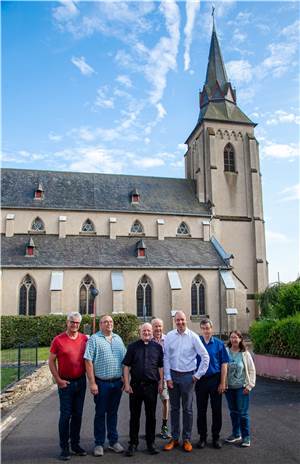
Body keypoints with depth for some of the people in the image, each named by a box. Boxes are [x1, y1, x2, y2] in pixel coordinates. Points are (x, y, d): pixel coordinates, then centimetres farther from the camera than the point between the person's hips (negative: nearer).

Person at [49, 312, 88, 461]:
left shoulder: (85, 339, 1)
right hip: (65, 383, -3)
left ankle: (75, 444, 26)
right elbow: (51, 361, -4)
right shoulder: (58, 340, -8)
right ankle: (64, 448, 15)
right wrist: (58, 380, -9)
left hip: (81, 381, 3)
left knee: (78, 415, 12)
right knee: (65, 415, 1)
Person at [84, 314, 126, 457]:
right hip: (101, 383, -4)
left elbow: (125, 360, 13)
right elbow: (88, 361, -11)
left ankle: (113, 441, 27)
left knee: (113, 413, 15)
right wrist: (92, 383, -14)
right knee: (100, 413, 7)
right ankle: (99, 443, 20)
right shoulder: (94, 339, -6)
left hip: (117, 382, 4)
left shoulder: (118, 339, 10)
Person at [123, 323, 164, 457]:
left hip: (151, 386, 1)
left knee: (151, 415, 10)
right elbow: (126, 366, 1)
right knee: (134, 416, 8)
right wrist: (126, 384, -5)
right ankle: (133, 443, 21)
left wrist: (161, 383, 2)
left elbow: (161, 367, 8)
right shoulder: (133, 347, 2)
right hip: (135, 385, 0)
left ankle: (150, 443, 23)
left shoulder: (157, 347, 5)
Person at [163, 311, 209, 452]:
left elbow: (205, 356, -4)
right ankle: (174, 438, 24)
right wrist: (168, 377, -2)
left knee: (187, 409, 8)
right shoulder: (169, 336, -3)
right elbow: (166, 358, 0)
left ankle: (187, 439, 21)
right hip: (173, 374, 2)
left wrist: (198, 375, -2)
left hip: (187, 376, -2)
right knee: (174, 408, 12)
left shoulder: (193, 336, -8)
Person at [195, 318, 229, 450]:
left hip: (215, 380, 0)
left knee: (217, 410, 8)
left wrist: (222, 383, -5)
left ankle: (216, 437, 23)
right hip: (200, 380, 0)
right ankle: (202, 437, 23)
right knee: (201, 410, 9)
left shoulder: (219, 344, -1)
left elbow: (224, 365, 0)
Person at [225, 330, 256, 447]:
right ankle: (236, 434, 30)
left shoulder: (245, 354, -6)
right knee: (233, 411, 14)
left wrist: (249, 386, -7)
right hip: (229, 387, 3)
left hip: (241, 387, -2)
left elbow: (251, 370, -3)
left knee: (242, 412, 1)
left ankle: (246, 436, 16)